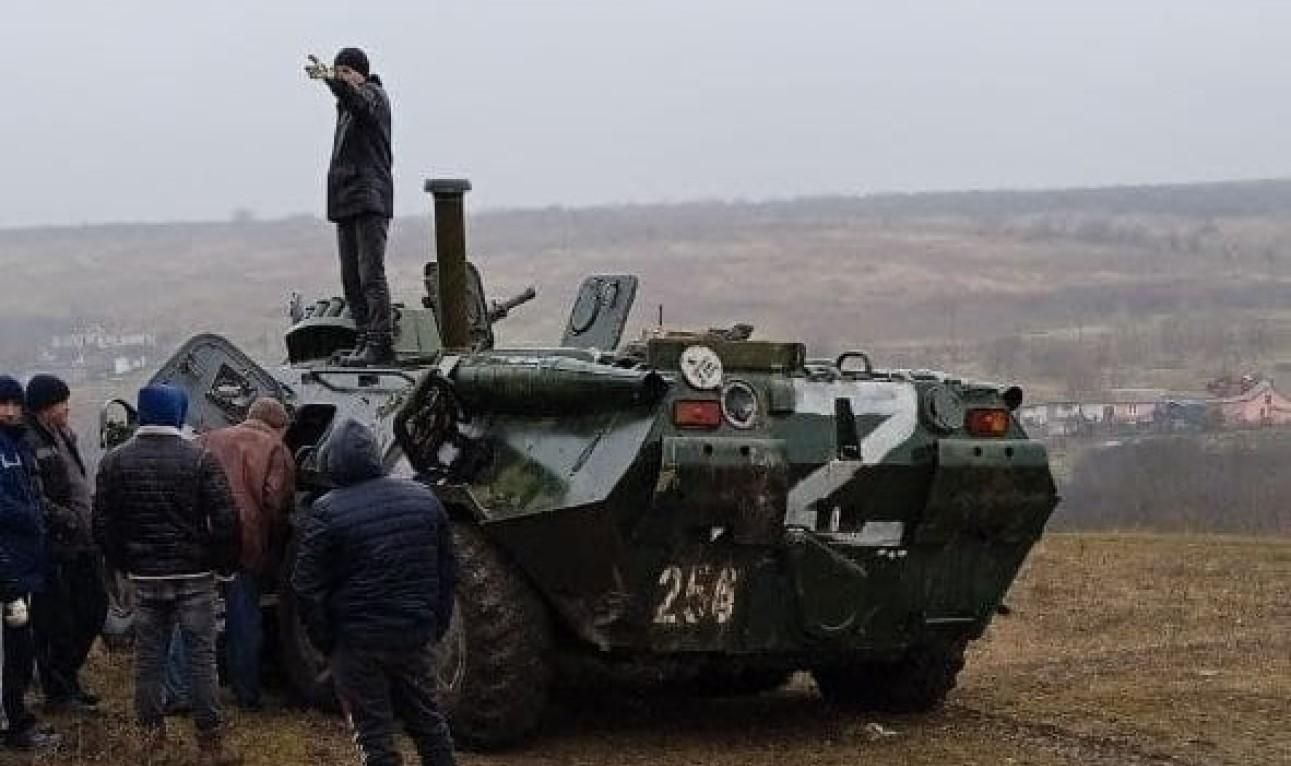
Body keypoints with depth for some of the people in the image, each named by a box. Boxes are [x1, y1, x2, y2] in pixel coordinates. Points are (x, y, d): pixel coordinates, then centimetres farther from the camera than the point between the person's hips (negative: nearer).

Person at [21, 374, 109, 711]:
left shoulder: (64, 435, 14)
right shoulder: (29, 442, -16)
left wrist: (89, 519, 16)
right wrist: (68, 519, -19)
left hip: (81, 542, 9)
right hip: (54, 547, -9)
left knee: (94, 608, 15)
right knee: (56, 620, 0)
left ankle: (68, 674, 30)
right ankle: (58, 690, 11)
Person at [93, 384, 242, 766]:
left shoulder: (114, 461, 0)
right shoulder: (199, 458, -9)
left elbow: (104, 526, 2)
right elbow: (226, 519, -12)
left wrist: (125, 562, 15)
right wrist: (224, 563, 3)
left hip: (144, 576, 3)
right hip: (194, 576, -2)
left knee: (148, 655, 14)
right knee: (202, 655, 2)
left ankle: (152, 728, 22)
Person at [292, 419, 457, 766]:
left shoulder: (327, 512, -13)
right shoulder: (423, 498, 3)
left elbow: (308, 588, -12)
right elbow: (447, 572, 9)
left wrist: (324, 641, -1)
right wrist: (437, 626, 16)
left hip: (358, 644, -4)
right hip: (417, 636, 5)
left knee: (374, 735, 5)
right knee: (426, 719, 20)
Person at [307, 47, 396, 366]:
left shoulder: (374, 95, -6)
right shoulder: (345, 104, 24)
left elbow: (358, 100, -26)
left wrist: (332, 80, -44)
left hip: (370, 199, -9)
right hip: (345, 201, 9)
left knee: (371, 274, -14)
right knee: (351, 280, 7)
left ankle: (381, 343, -17)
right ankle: (364, 341, 10)